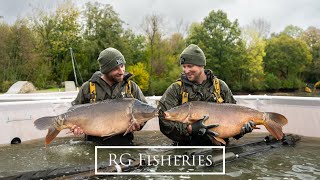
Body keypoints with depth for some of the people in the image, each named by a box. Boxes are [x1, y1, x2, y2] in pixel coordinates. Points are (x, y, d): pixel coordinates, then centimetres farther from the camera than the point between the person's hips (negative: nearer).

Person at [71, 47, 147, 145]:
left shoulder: (132, 86, 5)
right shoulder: (87, 87, 4)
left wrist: (138, 123, -7)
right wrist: (76, 126, -4)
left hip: (124, 144, 1)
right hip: (94, 144, 0)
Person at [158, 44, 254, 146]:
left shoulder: (220, 86, 9)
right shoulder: (176, 89, 1)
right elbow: (163, 119, -10)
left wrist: (242, 129, -3)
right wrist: (189, 129, -20)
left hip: (217, 145, 2)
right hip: (186, 145, -1)